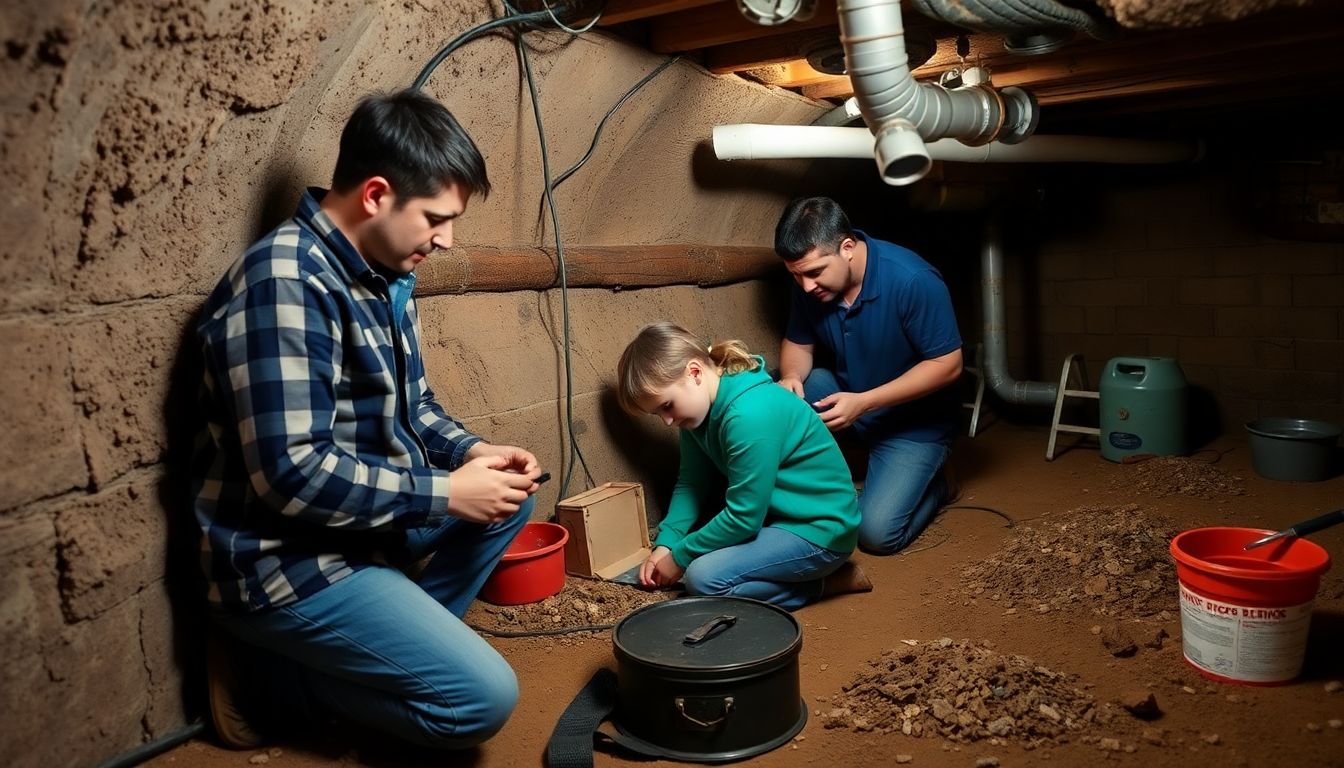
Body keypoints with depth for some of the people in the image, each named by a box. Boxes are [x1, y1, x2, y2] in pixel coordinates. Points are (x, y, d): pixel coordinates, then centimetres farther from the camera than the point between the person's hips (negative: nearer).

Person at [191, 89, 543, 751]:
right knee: (482, 697, -13)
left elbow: (410, 405, 16)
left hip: (366, 518, 9)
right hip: (288, 558, -9)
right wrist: (445, 493, -21)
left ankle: (402, 641, 10)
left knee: (510, 496, 13)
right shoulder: (286, 282, -25)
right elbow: (291, 474, -29)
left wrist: (471, 452, -3)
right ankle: (272, 676, 2)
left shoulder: (385, 275, 4)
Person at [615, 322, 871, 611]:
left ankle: (828, 582, -5)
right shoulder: (703, 406, -1)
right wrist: (665, 544, -8)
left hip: (819, 531, -10)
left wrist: (679, 557, -13)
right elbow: (691, 482, 4)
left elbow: (744, 517, -24)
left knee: (703, 578, -23)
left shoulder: (750, 416, -29)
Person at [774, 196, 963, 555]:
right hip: (843, 396, 5)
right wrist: (790, 376, -24)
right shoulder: (809, 283, -12)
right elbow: (797, 343, 2)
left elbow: (948, 364, -23)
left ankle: (931, 485, 13)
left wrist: (862, 403, -30)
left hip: (913, 421, -4)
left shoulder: (913, 280, -28)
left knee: (877, 532, -17)